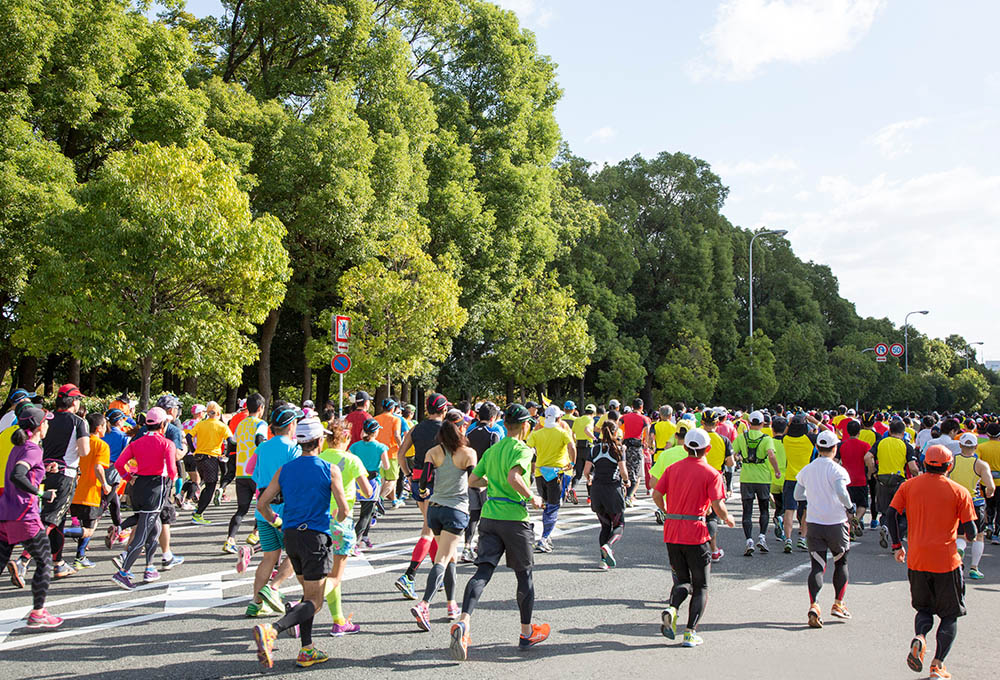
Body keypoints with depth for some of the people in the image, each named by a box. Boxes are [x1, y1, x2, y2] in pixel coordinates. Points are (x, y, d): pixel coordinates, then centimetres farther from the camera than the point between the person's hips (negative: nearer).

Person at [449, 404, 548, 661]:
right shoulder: (523, 449, -9)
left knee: (483, 571, -2)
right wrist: (532, 498, -12)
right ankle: (527, 633, 24)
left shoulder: (492, 450, 13)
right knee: (524, 575, 11)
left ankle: (463, 622, -25)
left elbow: (473, 480, 16)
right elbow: (514, 477, -26)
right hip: (515, 518, -5)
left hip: (489, 515, 5)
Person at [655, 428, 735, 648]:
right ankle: (690, 632, 1)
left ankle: (671, 609, -11)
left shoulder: (672, 468, 6)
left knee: (682, 580, 17)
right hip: (696, 534, -4)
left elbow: (657, 494, 4)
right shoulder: (711, 474, -6)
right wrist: (727, 519, 10)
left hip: (672, 533, 4)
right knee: (700, 586, 10)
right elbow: (718, 506, -11)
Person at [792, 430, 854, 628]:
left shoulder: (806, 470, 4)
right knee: (841, 562, 19)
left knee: (817, 566, 3)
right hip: (836, 523, -3)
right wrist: (850, 507, -7)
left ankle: (814, 606, -15)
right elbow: (841, 492, -25)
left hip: (814, 524, 3)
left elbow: (797, 495, 9)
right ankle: (838, 604, 25)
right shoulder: (837, 470, -10)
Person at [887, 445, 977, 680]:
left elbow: (890, 514, -5)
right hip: (947, 561, -2)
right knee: (949, 615, 12)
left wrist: (897, 545, 6)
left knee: (924, 608, 19)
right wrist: (967, 535, 18)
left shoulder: (908, 486, 2)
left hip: (916, 560, 2)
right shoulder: (959, 491, -4)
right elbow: (971, 531, -6)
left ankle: (920, 637, -9)